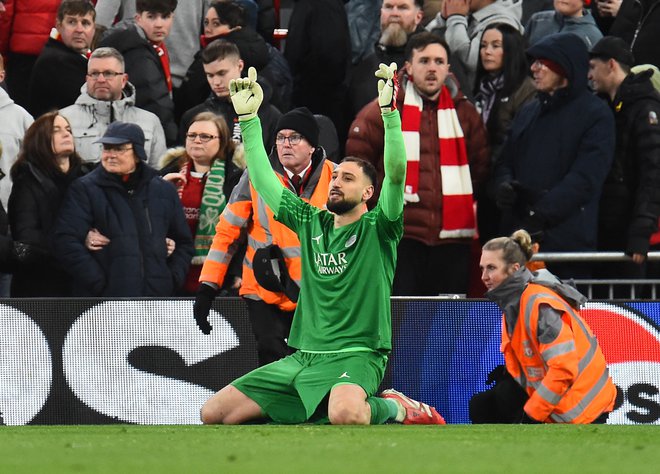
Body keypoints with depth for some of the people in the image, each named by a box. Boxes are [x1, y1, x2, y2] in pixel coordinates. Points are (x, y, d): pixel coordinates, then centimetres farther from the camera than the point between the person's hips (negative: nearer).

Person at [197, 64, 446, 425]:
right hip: (301, 357, 6)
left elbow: (396, 174, -15)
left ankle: (394, 408, -6)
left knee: (345, 414, -41)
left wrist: (389, 111, -25)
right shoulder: (310, 223, 15)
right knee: (214, 414, -5)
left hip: (355, 357, -6)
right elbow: (263, 179, 16)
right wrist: (248, 118, 9)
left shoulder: (378, 229, 0)